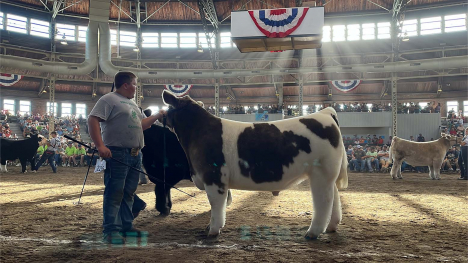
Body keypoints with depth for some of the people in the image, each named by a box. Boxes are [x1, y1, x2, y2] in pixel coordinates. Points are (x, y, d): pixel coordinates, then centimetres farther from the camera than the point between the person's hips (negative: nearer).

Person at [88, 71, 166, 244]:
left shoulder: (132, 103, 23)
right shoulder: (109, 99, -5)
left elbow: (141, 125, 29)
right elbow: (92, 120, -15)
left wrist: (157, 116, 21)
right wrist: (100, 146, -24)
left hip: (135, 155, 9)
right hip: (117, 154, -9)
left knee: (129, 192, 12)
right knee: (115, 192, -8)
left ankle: (127, 227, 20)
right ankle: (110, 230, -4)